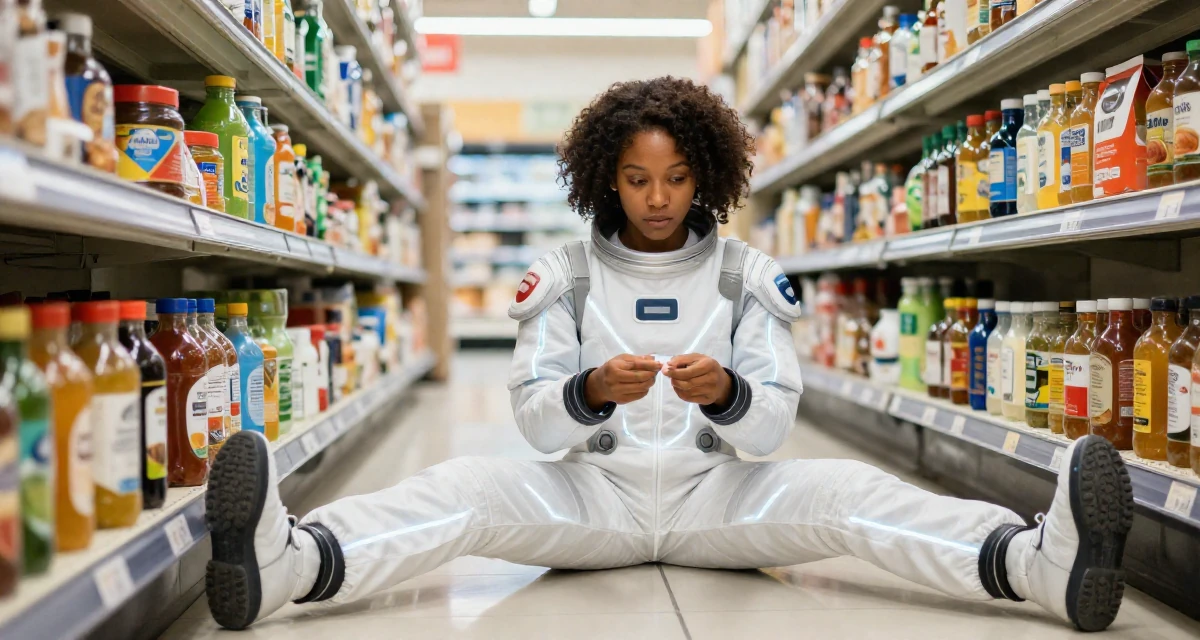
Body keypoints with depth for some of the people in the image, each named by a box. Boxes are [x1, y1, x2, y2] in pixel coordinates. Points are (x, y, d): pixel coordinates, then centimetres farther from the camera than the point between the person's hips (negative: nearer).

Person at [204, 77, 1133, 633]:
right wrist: (591, 390, -28)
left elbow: (775, 424, -3)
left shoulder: (747, 273, 3)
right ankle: (283, 560, -49)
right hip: (591, 494, 0)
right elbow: (533, 416, -5)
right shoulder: (566, 275, 2)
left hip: (716, 496, 1)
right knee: (467, 487, -27)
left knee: (845, 492, -27)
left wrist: (726, 393, -26)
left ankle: (1046, 560, -45)